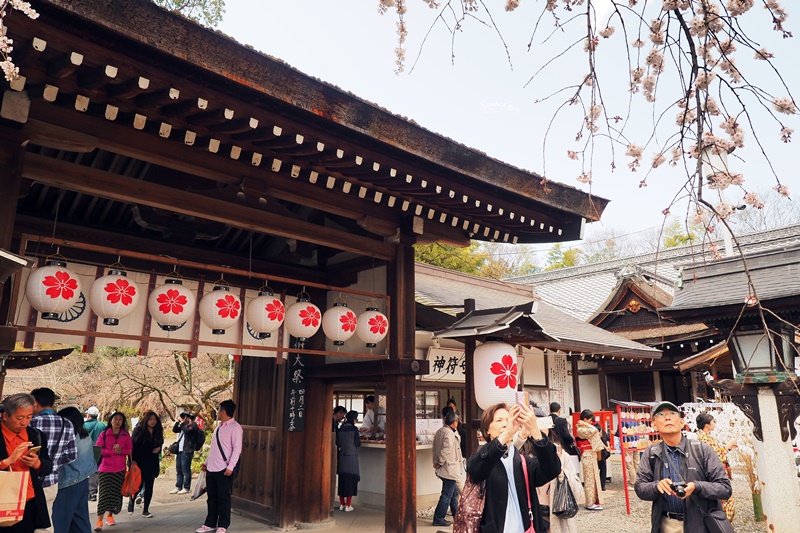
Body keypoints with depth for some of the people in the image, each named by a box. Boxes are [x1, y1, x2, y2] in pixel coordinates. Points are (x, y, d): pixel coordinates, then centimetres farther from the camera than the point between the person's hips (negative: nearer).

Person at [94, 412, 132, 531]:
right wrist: (113, 451, -17)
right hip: (105, 468, -3)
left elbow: (130, 449, 5)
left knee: (116, 493, 8)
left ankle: (110, 515, 26)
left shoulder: (126, 435, 5)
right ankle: (99, 520, -5)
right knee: (104, 493, -9)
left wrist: (121, 451, -15)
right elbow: (98, 450, -7)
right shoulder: (104, 434, -1)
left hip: (120, 468, 3)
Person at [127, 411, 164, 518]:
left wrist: (159, 448, -3)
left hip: (152, 463, 4)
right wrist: (133, 460, -16)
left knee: (149, 486, 4)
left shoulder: (157, 431, 6)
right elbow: (133, 445, -10)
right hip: (140, 462, -4)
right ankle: (131, 501, 30)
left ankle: (145, 510, 12)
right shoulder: (139, 430, -7)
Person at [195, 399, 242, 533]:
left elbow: (237, 449, -16)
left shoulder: (235, 427, -12)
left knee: (223, 498, 3)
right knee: (211, 497, 15)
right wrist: (206, 462, 17)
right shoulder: (219, 427, 14)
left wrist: (230, 467, -20)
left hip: (224, 470, -8)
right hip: (211, 468, 8)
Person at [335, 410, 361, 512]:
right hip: (352, 457, -5)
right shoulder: (354, 429, -11)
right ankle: (348, 505, 4)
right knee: (351, 481, 3)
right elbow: (358, 443, -7)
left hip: (342, 457, 5)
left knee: (342, 480, 12)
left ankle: (342, 504, 18)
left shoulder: (340, 430, 3)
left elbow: (337, 444, 6)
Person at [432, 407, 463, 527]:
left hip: (445, 468, 9)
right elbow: (446, 450, -26)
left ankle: (456, 513, 35)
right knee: (447, 495, -1)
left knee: (454, 492, 22)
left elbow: (435, 448, 12)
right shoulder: (450, 433, -20)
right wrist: (440, 463, -14)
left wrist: (436, 462, 13)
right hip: (450, 469, -9)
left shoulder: (439, 432, 8)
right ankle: (438, 519, 4)